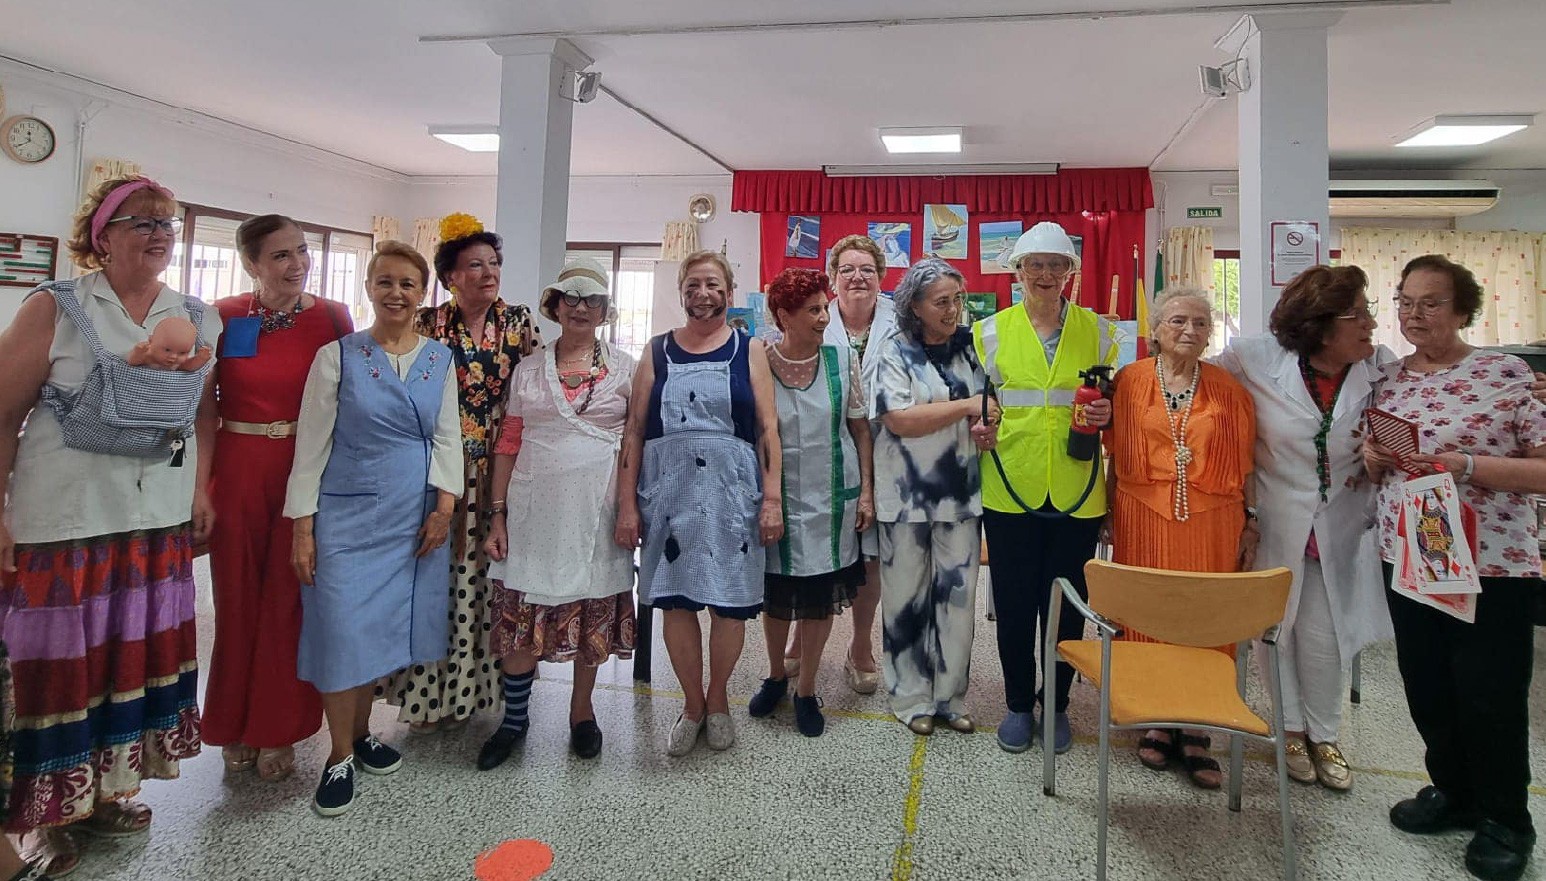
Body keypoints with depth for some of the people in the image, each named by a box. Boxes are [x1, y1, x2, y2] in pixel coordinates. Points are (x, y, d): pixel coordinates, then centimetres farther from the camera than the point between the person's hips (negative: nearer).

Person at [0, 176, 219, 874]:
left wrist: (201, 489, 8)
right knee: (60, 664, 5)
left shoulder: (198, 320, 7)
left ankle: (106, 788, 31)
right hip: (63, 521, -4)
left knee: (142, 654, 12)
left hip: (161, 521, 4)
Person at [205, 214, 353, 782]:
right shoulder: (224, 316, -1)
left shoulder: (333, 318, -2)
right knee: (238, 597, 11)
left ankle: (278, 729, 23)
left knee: (288, 598, 6)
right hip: (237, 471, 1)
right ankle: (236, 726, 30)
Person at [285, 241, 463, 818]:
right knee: (343, 628, -4)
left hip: (416, 515, 3)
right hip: (348, 512, -3)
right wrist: (302, 525, -6)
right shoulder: (338, 356, -2)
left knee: (386, 623, 11)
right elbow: (311, 443, -3)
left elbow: (448, 435, 7)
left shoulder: (440, 359, 6)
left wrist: (444, 503, -5)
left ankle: (362, 732, 31)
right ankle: (340, 757, 14)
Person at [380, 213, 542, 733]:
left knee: (480, 576, 5)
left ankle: (467, 687, 21)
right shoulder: (429, 324, 2)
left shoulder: (520, 322, 5)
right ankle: (426, 695, 16)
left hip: (499, 472, 1)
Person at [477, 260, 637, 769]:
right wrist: (498, 516, 1)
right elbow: (509, 445, 6)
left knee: (594, 610, 8)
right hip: (535, 509, 1)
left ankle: (581, 711, 28)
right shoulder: (528, 371, 8)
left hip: (597, 509, 0)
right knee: (522, 612, 4)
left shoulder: (623, 368, 5)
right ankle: (514, 718, 23)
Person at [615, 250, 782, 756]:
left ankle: (718, 700, 29)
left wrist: (773, 498, -8)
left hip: (731, 494, -1)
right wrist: (627, 503, -1)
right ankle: (692, 705, 26)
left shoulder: (749, 351, 6)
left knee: (730, 602, 6)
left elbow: (768, 430, 1)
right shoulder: (658, 352, 9)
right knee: (676, 600, 6)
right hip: (669, 493, 1)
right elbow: (634, 431, 5)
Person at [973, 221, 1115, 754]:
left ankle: (1056, 704, 29)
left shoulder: (1096, 330, 7)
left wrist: (1107, 415, -7)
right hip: (1010, 491, 0)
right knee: (1014, 604, 7)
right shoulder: (991, 331, 4)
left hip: (1077, 495, 1)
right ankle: (1018, 705, 27)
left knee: (1066, 606, 9)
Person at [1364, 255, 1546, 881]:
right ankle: (1453, 792, 35)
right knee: (1426, 687, 14)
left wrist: (1463, 464, -22)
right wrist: (1372, 457, -4)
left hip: (1493, 564, -5)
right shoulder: (1387, 379, 8)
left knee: (1490, 696, 5)